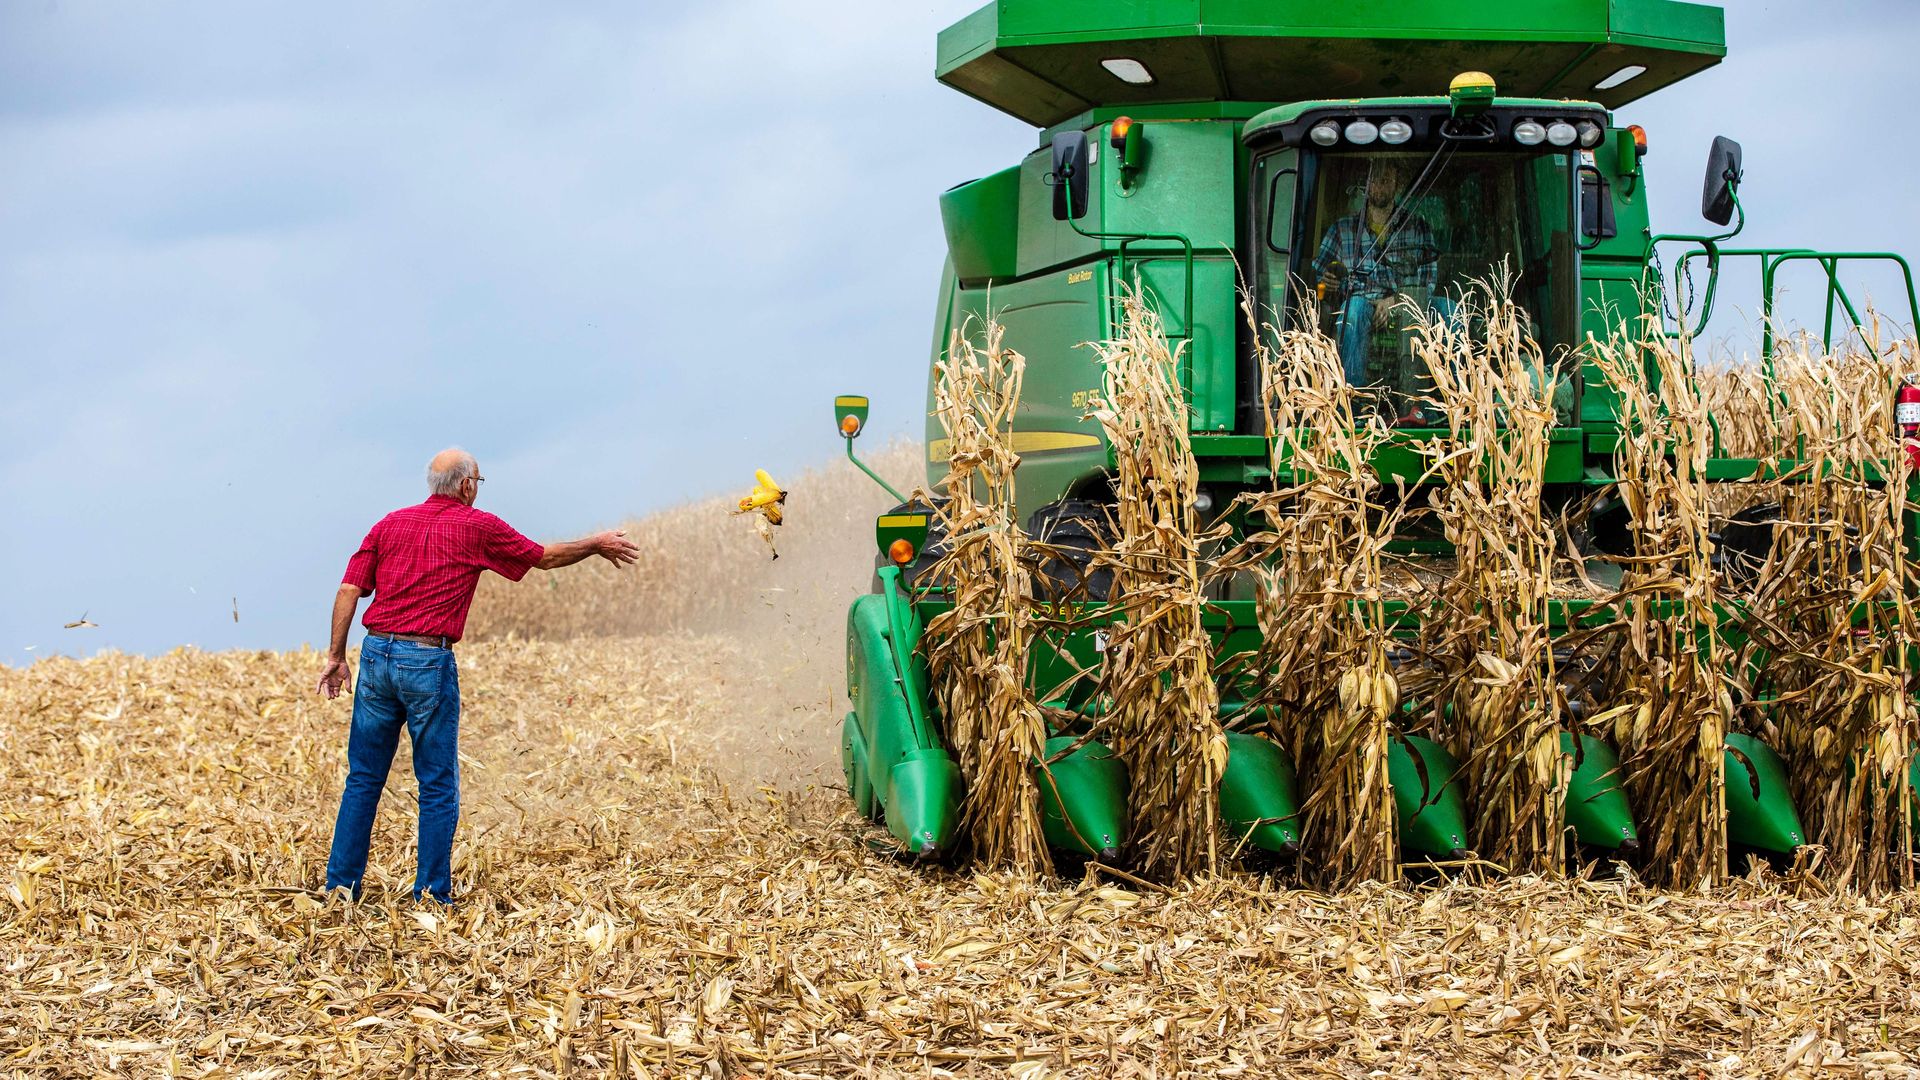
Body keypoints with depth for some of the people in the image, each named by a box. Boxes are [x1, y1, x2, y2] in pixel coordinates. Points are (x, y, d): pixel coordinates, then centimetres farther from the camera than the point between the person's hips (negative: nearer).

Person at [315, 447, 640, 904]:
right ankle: (432, 895, 5)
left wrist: (337, 655, 10)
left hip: (376, 653, 5)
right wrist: (598, 545, 27)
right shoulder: (477, 527, 1)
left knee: (363, 780, 11)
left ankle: (340, 885, 11)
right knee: (439, 788, 4)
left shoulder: (391, 523, 12)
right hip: (428, 661, -5)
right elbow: (544, 557, 12)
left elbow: (349, 589, 6)